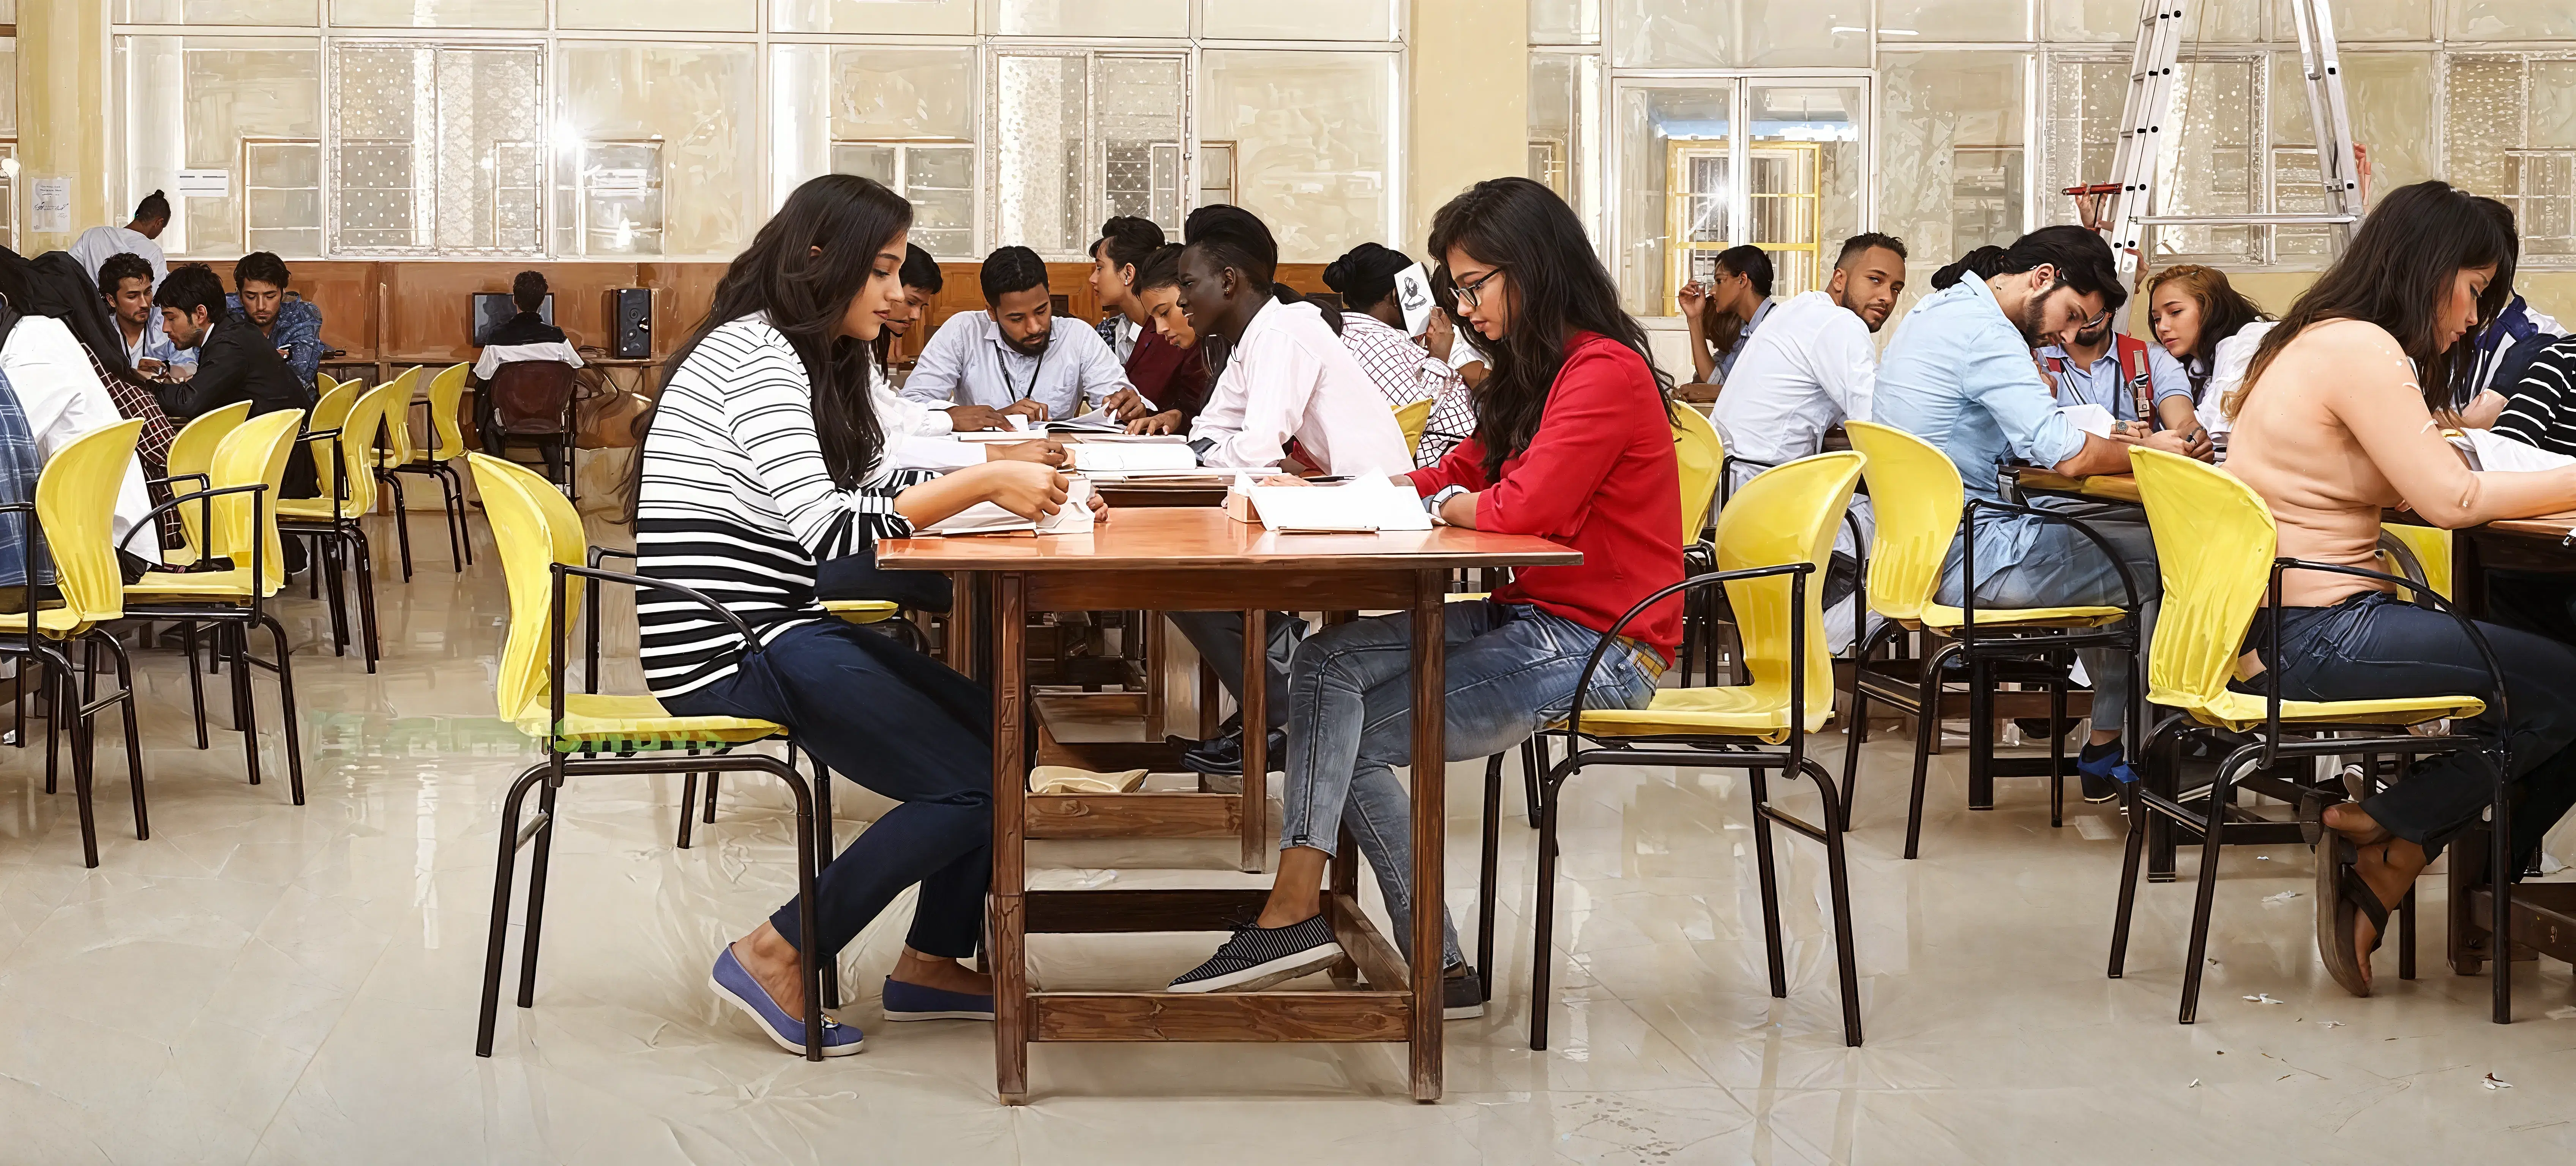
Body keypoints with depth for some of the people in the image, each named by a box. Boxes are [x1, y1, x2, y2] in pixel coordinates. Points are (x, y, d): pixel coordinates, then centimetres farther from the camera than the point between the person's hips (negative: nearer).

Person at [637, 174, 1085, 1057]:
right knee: (975, 785, -13)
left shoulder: (810, 361, 18)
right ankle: (775, 959, -5)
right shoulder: (754, 354, -14)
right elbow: (828, 528, -22)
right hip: (727, 650, -10)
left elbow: (873, 488, 17)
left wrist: (1017, 485, 3)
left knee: (1000, 733, 9)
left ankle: (931, 962, 15)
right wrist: (983, 485, -21)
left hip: (780, 633, 10)